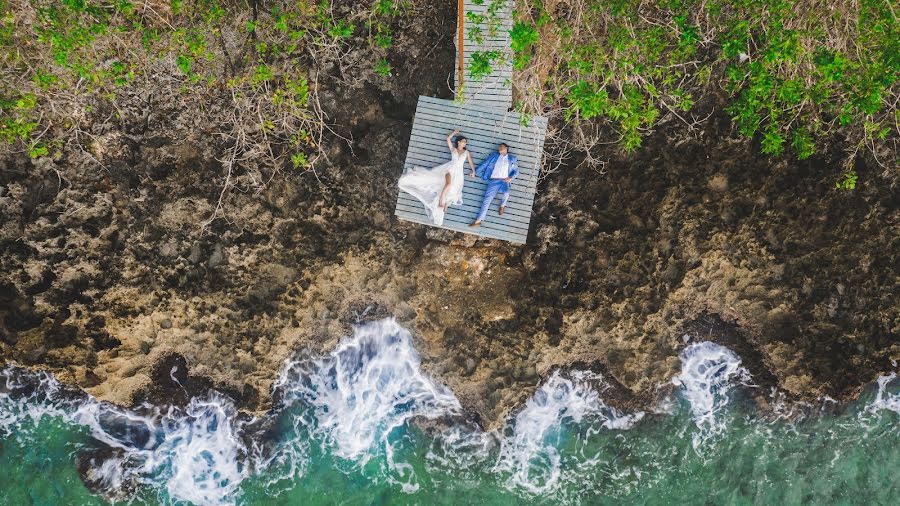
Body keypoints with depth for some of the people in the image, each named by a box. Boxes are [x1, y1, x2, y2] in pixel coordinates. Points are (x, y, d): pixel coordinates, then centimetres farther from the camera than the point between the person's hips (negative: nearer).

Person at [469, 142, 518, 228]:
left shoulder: (512, 158, 15)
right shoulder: (494, 155, 16)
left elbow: (516, 171, 12)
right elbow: (485, 163, 14)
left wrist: (511, 178, -6)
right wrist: (475, 172, 10)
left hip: (504, 181, -1)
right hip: (494, 180, 1)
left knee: (506, 193, -33)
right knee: (487, 199, -10)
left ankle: (502, 206, 1)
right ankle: (478, 221, -10)